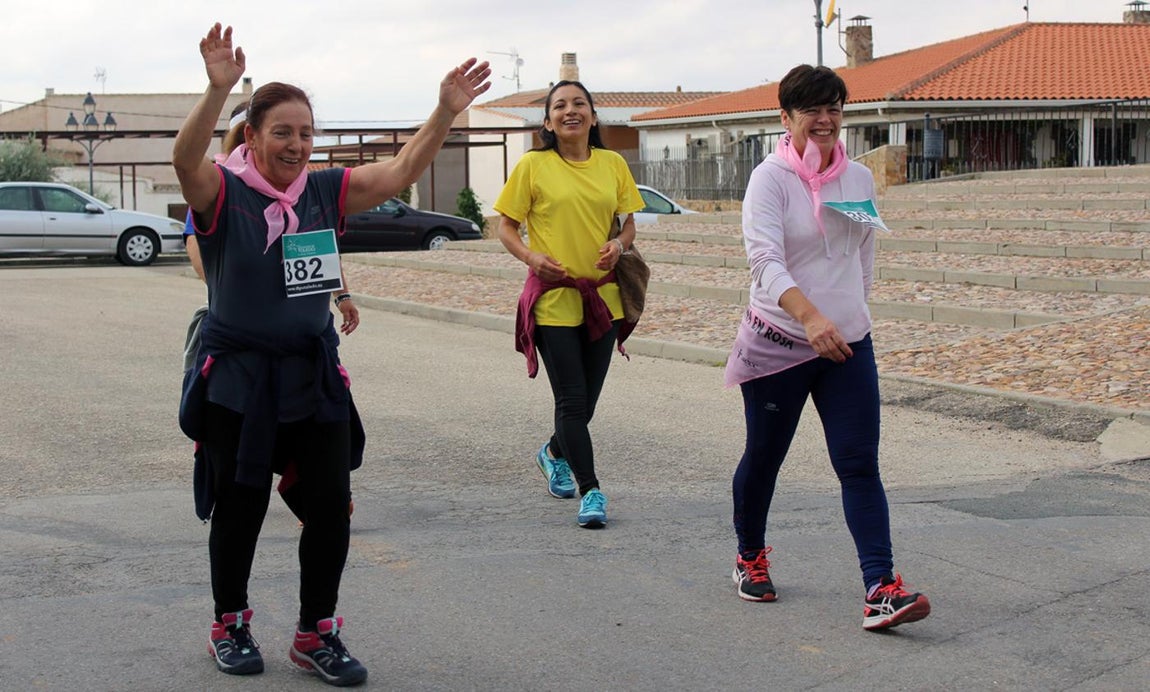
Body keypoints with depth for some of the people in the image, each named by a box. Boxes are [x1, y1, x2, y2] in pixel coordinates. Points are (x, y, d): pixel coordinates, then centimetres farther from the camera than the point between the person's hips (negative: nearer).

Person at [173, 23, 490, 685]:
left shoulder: (325, 191, 4)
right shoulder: (223, 192, -10)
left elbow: (400, 170, -1)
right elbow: (186, 159, -30)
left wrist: (447, 110, -14)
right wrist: (218, 90, -47)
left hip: (314, 372, 4)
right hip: (237, 375, -4)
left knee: (330, 504, 2)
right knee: (240, 506, 7)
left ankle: (317, 634, 18)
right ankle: (231, 625, 28)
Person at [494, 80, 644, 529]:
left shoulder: (613, 164, 6)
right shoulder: (533, 165, -4)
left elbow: (628, 222, 14)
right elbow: (506, 227, 1)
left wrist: (620, 245, -8)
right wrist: (531, 257, -17)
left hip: (602, 295, 4)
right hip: (553, 296, -4)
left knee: (586, 398, 13)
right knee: (572, 398, -6)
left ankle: (554, 453, 42)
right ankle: (590, 490, 3)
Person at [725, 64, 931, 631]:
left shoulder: (860, 179, 6)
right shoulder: (770, 179, -11)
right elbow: (765, 259, -24)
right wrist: (811, 318, -38)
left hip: (848, 345, 4)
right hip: (777, 342, -3)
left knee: (859, 464, -7)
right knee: (763, 457, 11)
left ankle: (881, 588, -13)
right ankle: (749, 557, 35)